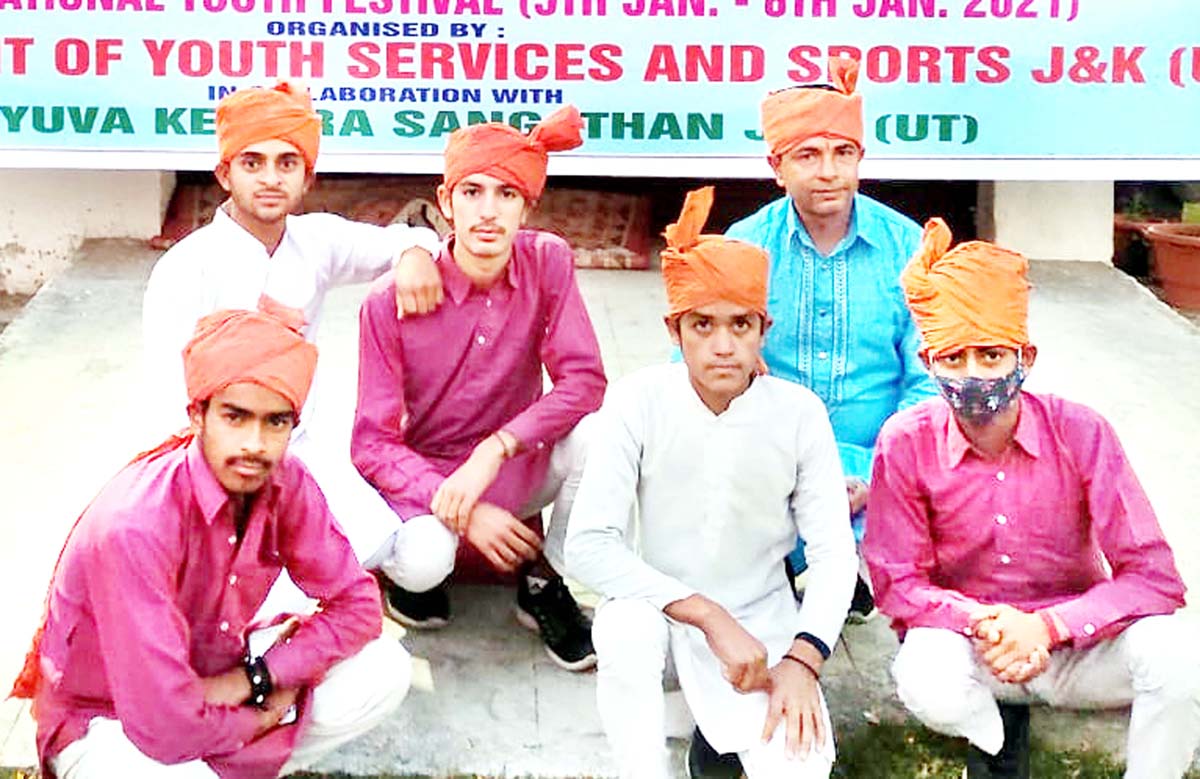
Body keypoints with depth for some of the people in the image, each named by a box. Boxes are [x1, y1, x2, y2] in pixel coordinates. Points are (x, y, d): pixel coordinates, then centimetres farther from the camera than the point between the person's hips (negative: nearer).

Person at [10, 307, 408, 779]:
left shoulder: (285, 482, -14)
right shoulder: (136, 526, -33)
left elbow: (357, 604, -6)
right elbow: (165, 727, -33)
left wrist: (252, 677, -18)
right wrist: (265, 716, -14)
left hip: (219, 680, 6)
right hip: (107, 720, -6)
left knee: (387, 669, -9)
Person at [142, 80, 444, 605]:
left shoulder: (317, 240, -1)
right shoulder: (186, 270, -14)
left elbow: (406, 239, 14)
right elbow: (169, 418, -17)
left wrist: (416, 255, -10)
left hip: (305, 449, 5)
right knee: (284, 606, -26)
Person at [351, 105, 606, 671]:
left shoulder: (547, 263, -13)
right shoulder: (391, 302, -18)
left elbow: (584, 381, -18)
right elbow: (372, 444, -16)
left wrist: (493, 452, -30)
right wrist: (461, 510, -29)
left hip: (518, 469, 2)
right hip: (424, 474, -2)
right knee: (427, 561, -35)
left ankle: (545, 586, -3)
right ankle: (414, 569, 8)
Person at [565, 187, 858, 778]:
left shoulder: (798, 413, -11)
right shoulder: (639, 401, -15)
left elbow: (835, 552, -8)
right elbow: (588, 545, -21)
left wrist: (802, 660, -23)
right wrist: (710, 617, -26)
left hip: (761, 616, 1)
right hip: (658, 603, -1)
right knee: (625, 629, -35)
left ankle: (726, 730, 12)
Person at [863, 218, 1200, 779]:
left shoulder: (1080, 434, -14)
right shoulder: (906, 443, -13)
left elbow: (1155, 576, -16)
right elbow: (896, 581, -9)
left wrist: (1047, 626, -30)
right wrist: (981, 625, -28)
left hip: (1074, 640, 0)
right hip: (965, 643, 0)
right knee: (926, 681, -34)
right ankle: (998, 730, 3)